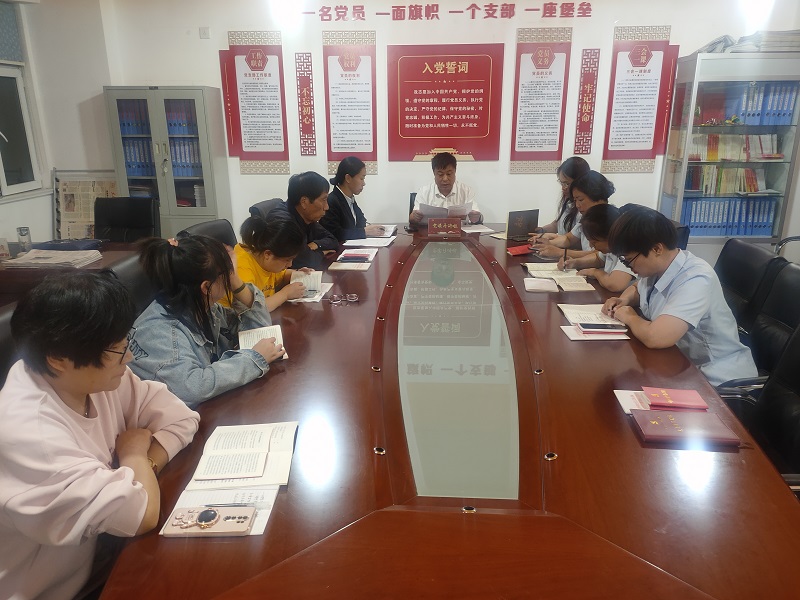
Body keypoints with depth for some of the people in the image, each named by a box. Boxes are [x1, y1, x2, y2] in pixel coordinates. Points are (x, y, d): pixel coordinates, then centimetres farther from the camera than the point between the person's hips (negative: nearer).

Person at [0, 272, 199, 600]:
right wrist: (136, 455, -15)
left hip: (104, 550, 6)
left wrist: (144, 468, -20)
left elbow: (181, 417, -4)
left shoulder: (91, 375, -10)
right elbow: (141, 514, -34)